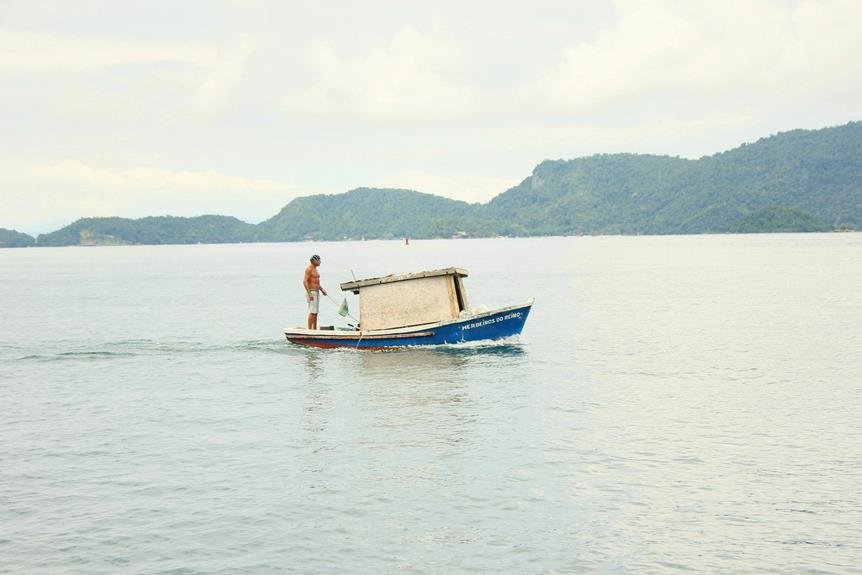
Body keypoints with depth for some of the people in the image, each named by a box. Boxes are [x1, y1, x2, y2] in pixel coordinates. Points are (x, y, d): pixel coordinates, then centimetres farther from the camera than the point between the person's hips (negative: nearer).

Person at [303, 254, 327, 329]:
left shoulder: (315, 269, 17)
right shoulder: (309, 269, -13)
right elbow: (305, 281, -22)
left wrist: (322, 290, 14)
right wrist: (309, 293, -28)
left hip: (317, 293, 10)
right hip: (311, 293, -10)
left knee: (316, 313, 9)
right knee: (312, 313, -11)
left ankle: (315, 329, 12)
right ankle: (310, 330, -11)